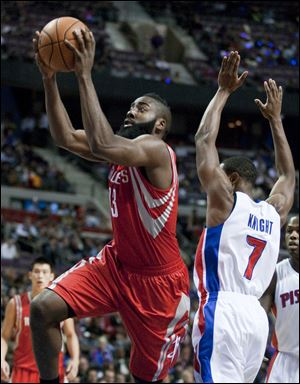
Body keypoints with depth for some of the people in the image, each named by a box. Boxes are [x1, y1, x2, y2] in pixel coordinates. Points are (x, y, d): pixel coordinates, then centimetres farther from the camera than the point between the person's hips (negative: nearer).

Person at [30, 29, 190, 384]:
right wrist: (49, 78, -8)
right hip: (116, 263, 7)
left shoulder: (156, 150, -20)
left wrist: (84, 76, -36)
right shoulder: (125, 149, 6)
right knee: (43, 308, -13)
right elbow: (65, 137, 2)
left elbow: (101, 144, -39)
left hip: (158, 281, -7)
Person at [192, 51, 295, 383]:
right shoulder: (274, 212, 16)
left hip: (223, 309, -7)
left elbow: (204, 140, 2)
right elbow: (288, 176, 36)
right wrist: (275, 119, 39)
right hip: (255, 314, 7)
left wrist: (223, 92, 9)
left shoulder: (225, 201, 0)